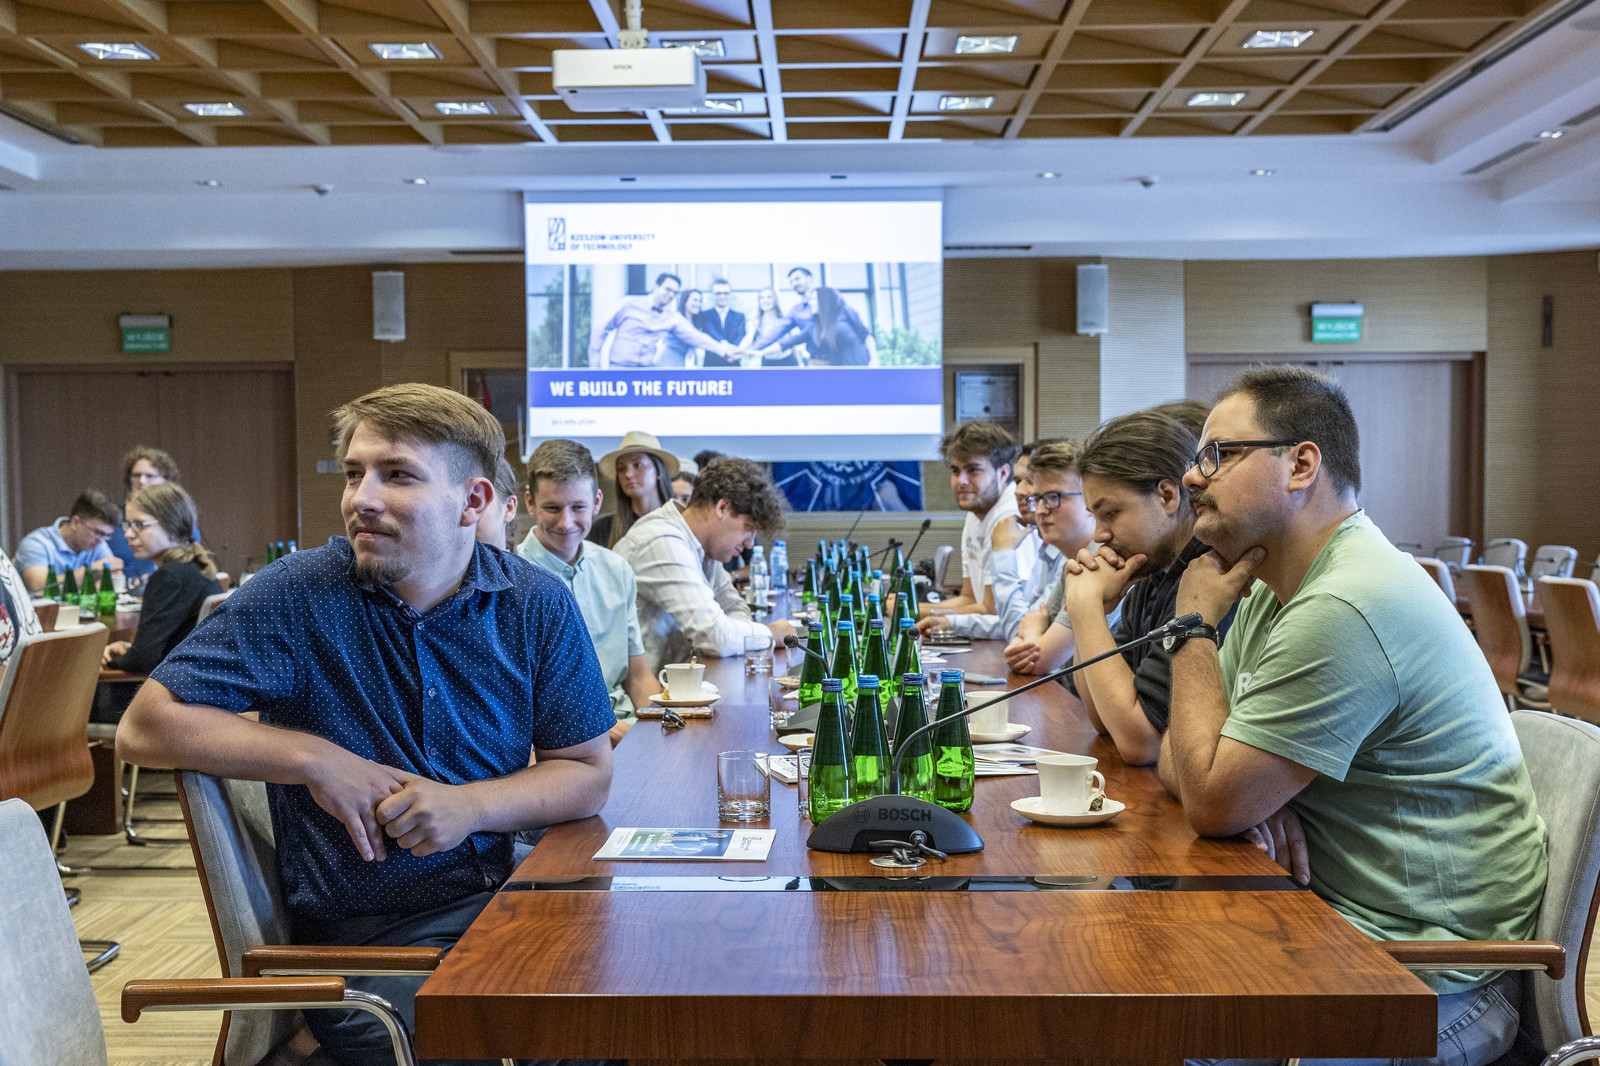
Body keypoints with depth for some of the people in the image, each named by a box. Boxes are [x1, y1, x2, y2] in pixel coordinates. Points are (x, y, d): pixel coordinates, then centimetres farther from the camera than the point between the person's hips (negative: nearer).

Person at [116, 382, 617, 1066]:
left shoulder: (538, 605, 1)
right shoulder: (298, 595, -6)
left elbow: (588, 773, 4)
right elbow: (144, 730, -4)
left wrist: (471, 806, -13)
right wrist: (315, 759, -12)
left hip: (498, 900, 3)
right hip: (360, 938, -3)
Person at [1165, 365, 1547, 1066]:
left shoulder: (1345, 610, -25)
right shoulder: (1275, 591, 9)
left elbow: (1211, 803, -21)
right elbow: (1179, 758, 10)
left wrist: (1194, 623, -13)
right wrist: (1249, 795, -13)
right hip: (1330, 915, 9)